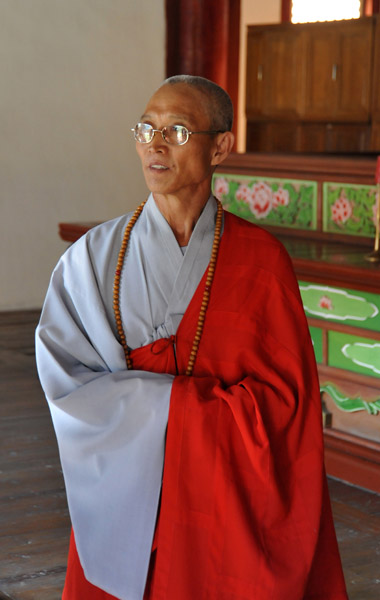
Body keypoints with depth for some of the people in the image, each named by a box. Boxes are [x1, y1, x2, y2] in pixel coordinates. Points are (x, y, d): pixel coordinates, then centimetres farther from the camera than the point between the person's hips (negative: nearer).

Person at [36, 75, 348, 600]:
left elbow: (283, 392, -6)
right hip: (124, 499, 1)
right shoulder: (95, 256, -1)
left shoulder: (259, 257, -4)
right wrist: (194, 398, -16)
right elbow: (64, 380, -8)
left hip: (230, 503, 0)